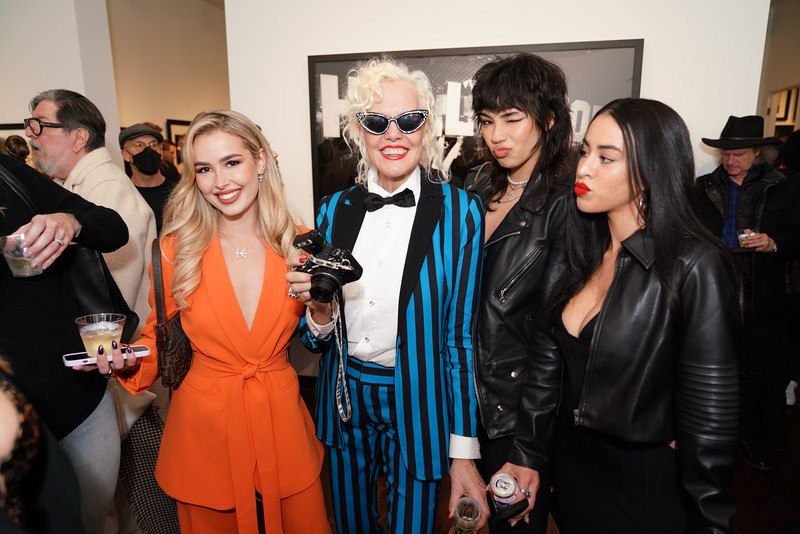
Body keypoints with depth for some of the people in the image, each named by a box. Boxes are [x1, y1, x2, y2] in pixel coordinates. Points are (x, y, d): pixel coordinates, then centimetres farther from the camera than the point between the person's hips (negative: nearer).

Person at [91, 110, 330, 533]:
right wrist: (128, 360, -18)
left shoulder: (299, 247, -6)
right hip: (203, 424, 0)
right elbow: (161, 335, 2)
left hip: (281, 418, 1)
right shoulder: (177, 249, -8)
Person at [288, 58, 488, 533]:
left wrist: (464, 453, -9)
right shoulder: (335, 209, -2)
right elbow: (316, 339, 5)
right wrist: (319, 310, -18)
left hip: (418, 403, -3)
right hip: (345, 402, 4)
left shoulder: (460, 212, -12)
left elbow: (462, 334, -10)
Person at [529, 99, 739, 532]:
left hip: (648, 489, -5)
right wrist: (529, 454, 4)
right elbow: (546, 364, 2)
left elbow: (708, 419, -17)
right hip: (572, 466, 5)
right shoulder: (574, 257, -3)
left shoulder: (696, 269, -21)